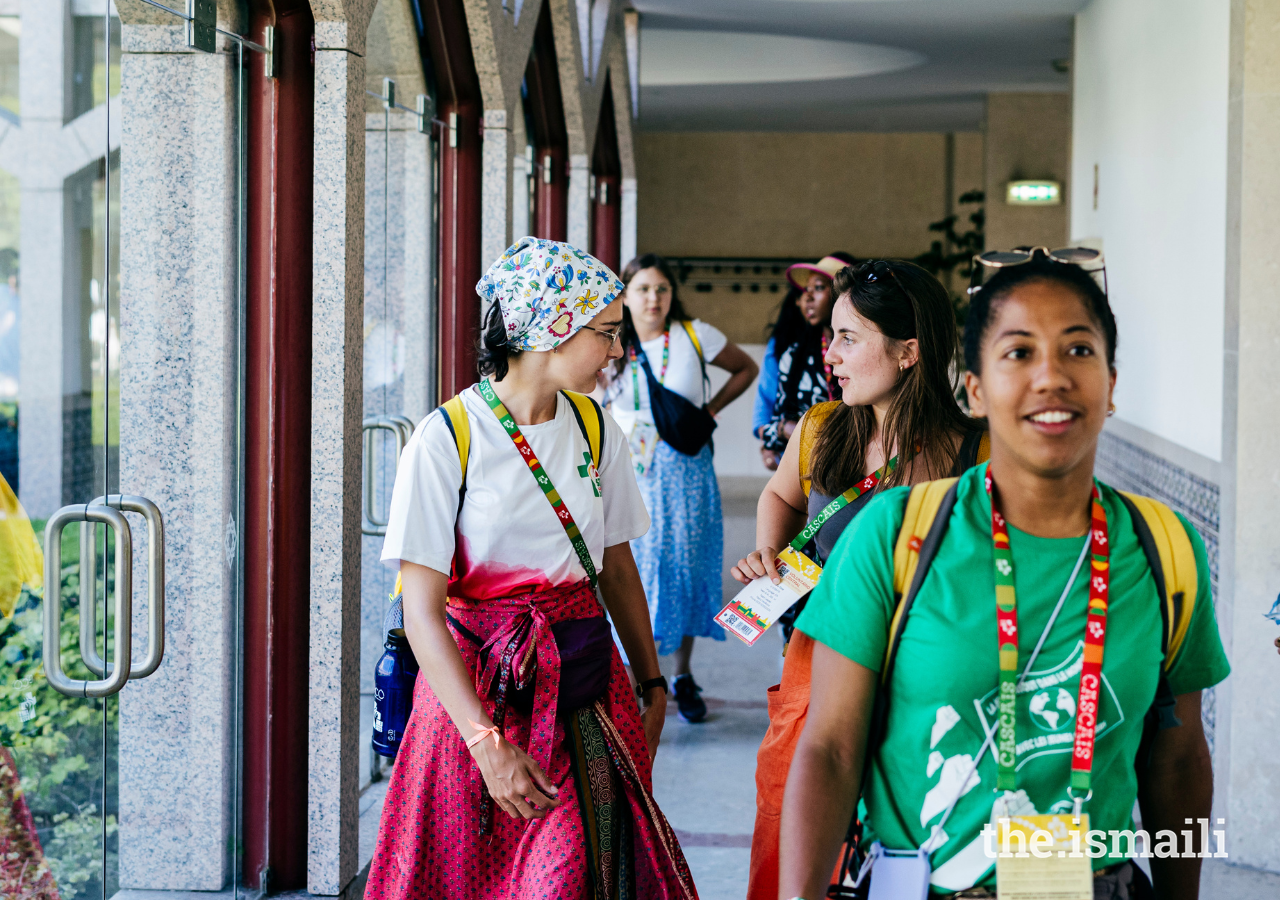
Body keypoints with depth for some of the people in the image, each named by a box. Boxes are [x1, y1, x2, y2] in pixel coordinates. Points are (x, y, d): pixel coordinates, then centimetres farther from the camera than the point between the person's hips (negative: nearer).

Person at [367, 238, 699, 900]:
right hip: (481, 690, -4)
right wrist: (487, 743, -23)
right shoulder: (448, 439, -12)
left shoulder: (597, 429, 5)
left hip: (587, 684, 4)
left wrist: (652, 685, 11)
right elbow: (422, 613, -15)